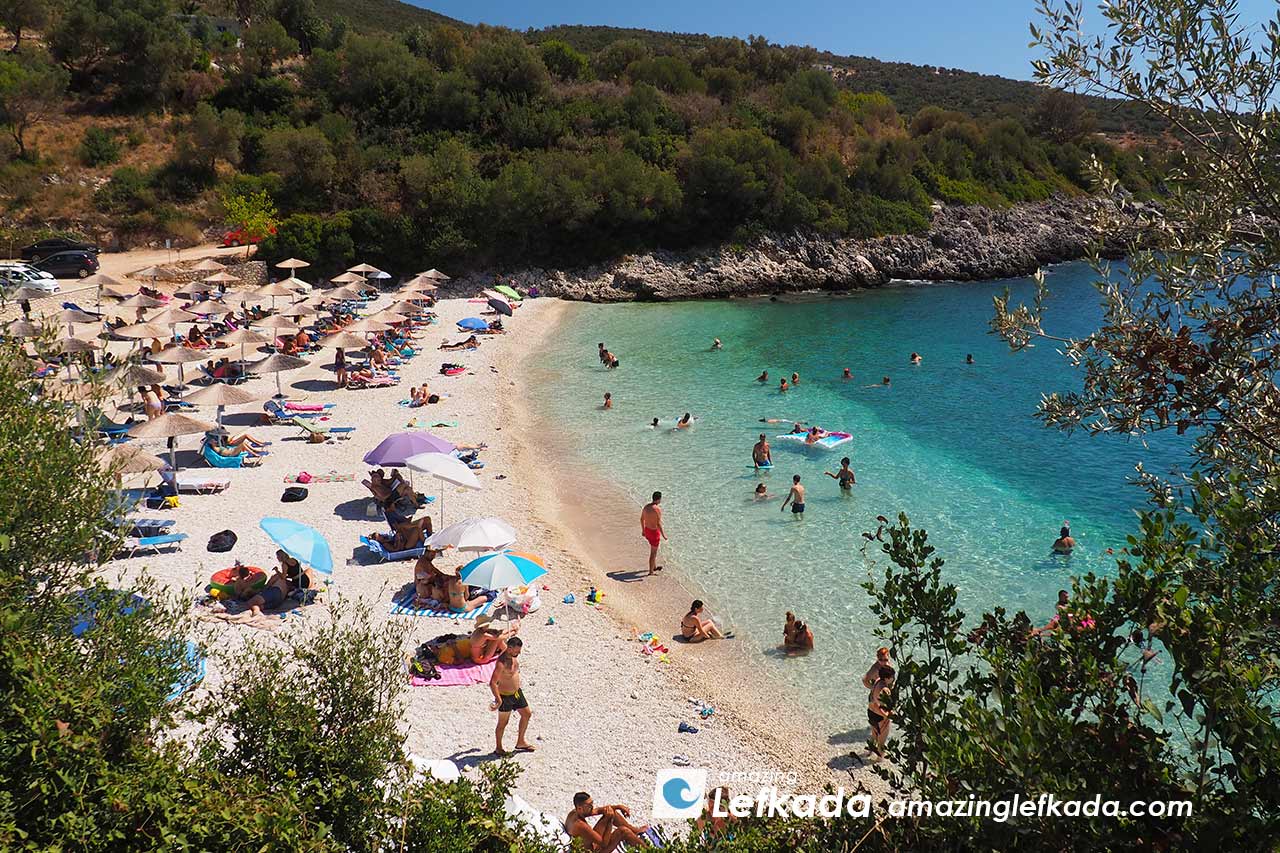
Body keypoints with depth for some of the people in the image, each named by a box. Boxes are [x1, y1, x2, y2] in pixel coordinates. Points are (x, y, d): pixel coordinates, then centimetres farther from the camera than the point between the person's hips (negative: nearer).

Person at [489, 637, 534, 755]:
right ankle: (498, 749, 27)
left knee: (527, 714, 18)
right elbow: (492, 683, -33)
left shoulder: (514, 656, -4)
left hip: (517, 692, 9)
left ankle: (520, 742, 35)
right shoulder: (502, 663, -30)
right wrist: (499, 700, -32)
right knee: (503, 723, 8)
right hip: (505, 696, -9)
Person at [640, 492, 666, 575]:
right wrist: (663, 534, -15)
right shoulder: (658, 509, -24)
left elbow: (642, 519, 10)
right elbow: (659, 524, -25)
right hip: (654, 532, -8)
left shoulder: (646, 506, 0)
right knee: (653, 552, 6)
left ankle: (654, 567, 40)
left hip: (647, 530, 8)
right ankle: (651, 571, 15)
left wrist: (643, 530, 22)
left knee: (653, 549, 26)